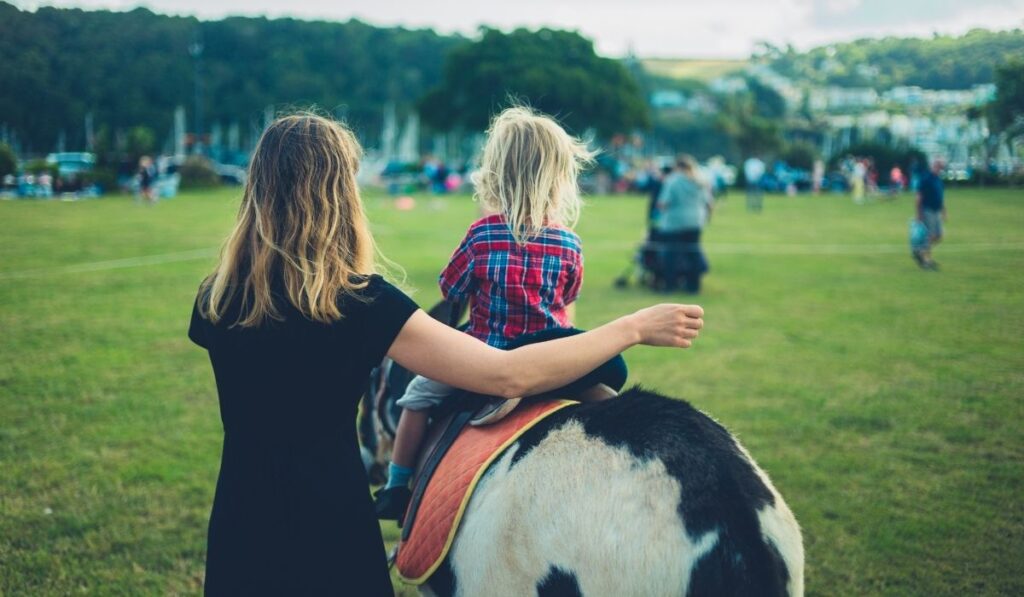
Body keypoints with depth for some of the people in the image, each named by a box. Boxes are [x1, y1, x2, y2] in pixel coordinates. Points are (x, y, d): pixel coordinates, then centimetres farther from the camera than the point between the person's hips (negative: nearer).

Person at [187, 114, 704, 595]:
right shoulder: (361, 303, -19)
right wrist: (634, 327, -13)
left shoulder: (216, 300, -6)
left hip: (238, 533, 4)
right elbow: (509, 376, -21)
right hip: (330, 536, -4)